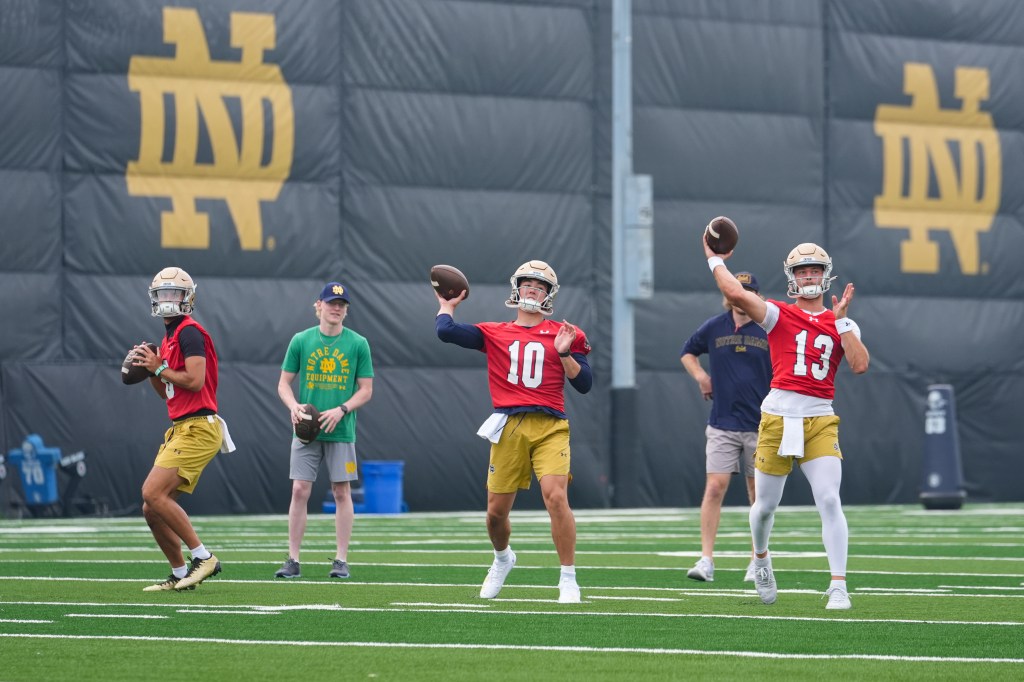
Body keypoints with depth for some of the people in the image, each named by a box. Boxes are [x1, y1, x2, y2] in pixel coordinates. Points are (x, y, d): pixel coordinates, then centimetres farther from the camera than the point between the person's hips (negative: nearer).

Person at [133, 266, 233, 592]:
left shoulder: (189, 332, -10)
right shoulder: (169, 337, 20)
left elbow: (195, 381, -21)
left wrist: (158, 367, -9)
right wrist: (150, 369, 10)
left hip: (197, 428, -10)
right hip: (181, 429, 10)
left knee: (154, 494, -19)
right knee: (152, 511, 7)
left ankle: (203, 557, -11)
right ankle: (179, 575, 15)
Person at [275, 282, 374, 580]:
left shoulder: (358, 344, 2)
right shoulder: (301, 340, 4)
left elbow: (366, 389, 3)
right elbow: (284, 383, 7)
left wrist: (341, 410, -13)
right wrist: (294, 406, -13)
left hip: (341, 432, -1)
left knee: (342, 492, 1)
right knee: (300, 491, -3)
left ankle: (341, 560, 7)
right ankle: (293, 560, 2)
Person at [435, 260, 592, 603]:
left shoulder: (562, 334, 12)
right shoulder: (494, 334, 13)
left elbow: (584, 384, 7)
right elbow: (446, 331, 1)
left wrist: (564, 353, -7)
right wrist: (447, 304, 19)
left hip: (550, 427, -2)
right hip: (508, 428, 2)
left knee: (556, 497, -21)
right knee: (496, 510, 6)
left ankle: (568, 578, -12)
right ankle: (502, 559, 39)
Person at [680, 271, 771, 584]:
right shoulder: (714, 328, 4)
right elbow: (687, 352, 20)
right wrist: (700, 376, 3)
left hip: (759, 426, 0)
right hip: (722, 425, 0)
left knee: (759, 493, 6)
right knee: (715, 488, -10)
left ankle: (758, 561, 15)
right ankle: (706, 560, -10)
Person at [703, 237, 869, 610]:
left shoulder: (842, 323, 11)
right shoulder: (779, 315, 4)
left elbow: (860, 365, -5)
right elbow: (736, 294, -12)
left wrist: (841, 320, -5)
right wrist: (715, 260, 1)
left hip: (820, 421, 1)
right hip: (778, 416, -1)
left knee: (829, 502, -14)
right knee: (765, 506, 10)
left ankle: (838, 586, -13)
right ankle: (760, 558, 41)